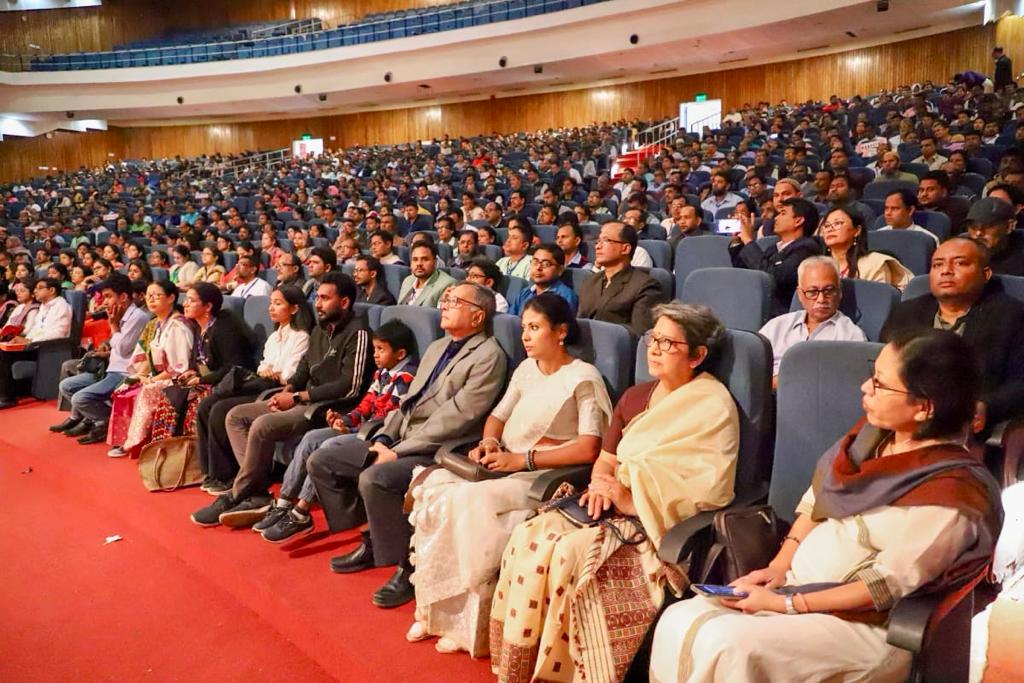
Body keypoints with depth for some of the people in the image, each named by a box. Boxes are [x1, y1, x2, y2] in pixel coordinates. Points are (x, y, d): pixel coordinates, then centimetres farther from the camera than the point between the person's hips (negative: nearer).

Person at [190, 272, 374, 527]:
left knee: (263, 426, -27)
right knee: (236, 416, 1)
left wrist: (297, 397, -15)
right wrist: (287, 391, -3)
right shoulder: (320, 330, 16)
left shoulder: (357, 334, -13)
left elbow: (350, 387, -21)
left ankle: (236, 497, -8)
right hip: (305, 402, 10)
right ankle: (257, 494, -10)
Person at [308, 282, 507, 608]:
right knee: (320, 462, 4)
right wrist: (384, 438, 1)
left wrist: (397, 452, -18)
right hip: (399, 441, 9)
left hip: (439, 452, -9)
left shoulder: (488, 356, -11)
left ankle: (409, 567, -12)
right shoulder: (437, 347, 18)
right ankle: (372, 542, 15)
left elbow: (454, 417, -18)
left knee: (374, 479, -33)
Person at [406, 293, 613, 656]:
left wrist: (523, 459, -19)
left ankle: (469, 622, -12)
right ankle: (436, 609, -6)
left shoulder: (583, 379, -9)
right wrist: (489, 443, -4)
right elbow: (497, 417, 19)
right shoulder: (526, 369, 12)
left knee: (469, 501, -28)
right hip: (508, 469, 7)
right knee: (435, 487, -15)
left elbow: (588, 449, -17)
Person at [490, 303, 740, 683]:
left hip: (661, 524, -6)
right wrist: (602, 485, -7)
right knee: (530, 537, -18)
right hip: (614, 509, 7)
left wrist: (632, 500, -19)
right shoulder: (635, 397, 16)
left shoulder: (713, 407, -6)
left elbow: (709, 491, -15)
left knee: (572, 553, -29)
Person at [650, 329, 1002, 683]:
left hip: (863, 625, -7)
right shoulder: (874, 432, 2)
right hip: (794, 585, 7)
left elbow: (887, 584, -19)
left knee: (727, 646, -28)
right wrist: (777, 567, -3)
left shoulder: (949, 493, -21)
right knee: (678, 621, -10)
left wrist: (785, 604, -17)